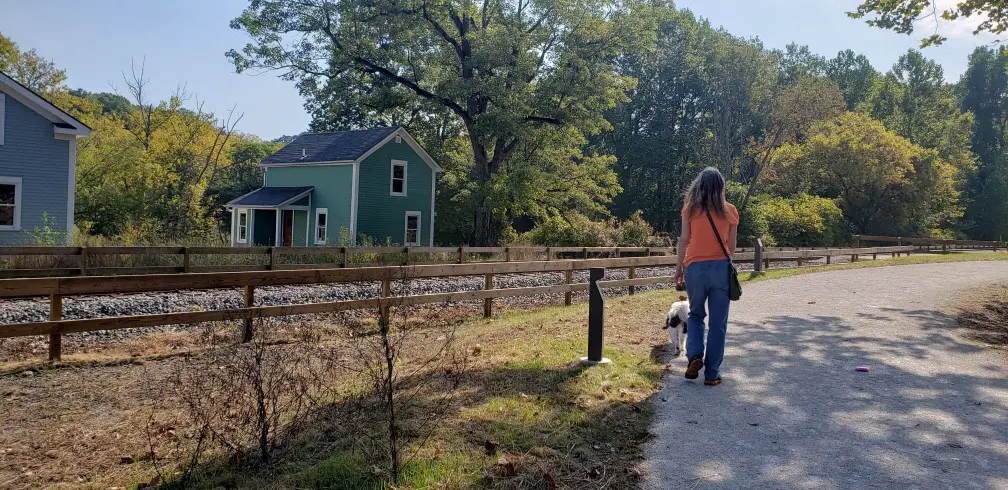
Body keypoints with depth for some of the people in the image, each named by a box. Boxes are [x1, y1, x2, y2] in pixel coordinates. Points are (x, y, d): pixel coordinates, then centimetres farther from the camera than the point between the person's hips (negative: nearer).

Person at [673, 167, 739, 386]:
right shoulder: (730, 210, 4)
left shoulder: (690, 208, 2)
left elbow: (684, 239, 1)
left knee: (695, 315, 19)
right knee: (718, 323, 6)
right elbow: (731, 246, 7)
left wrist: (679, 267, 10)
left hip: (695, 267, 0)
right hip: (721, 267, 0)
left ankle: (695, 355, -3)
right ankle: (712, 374, 9)